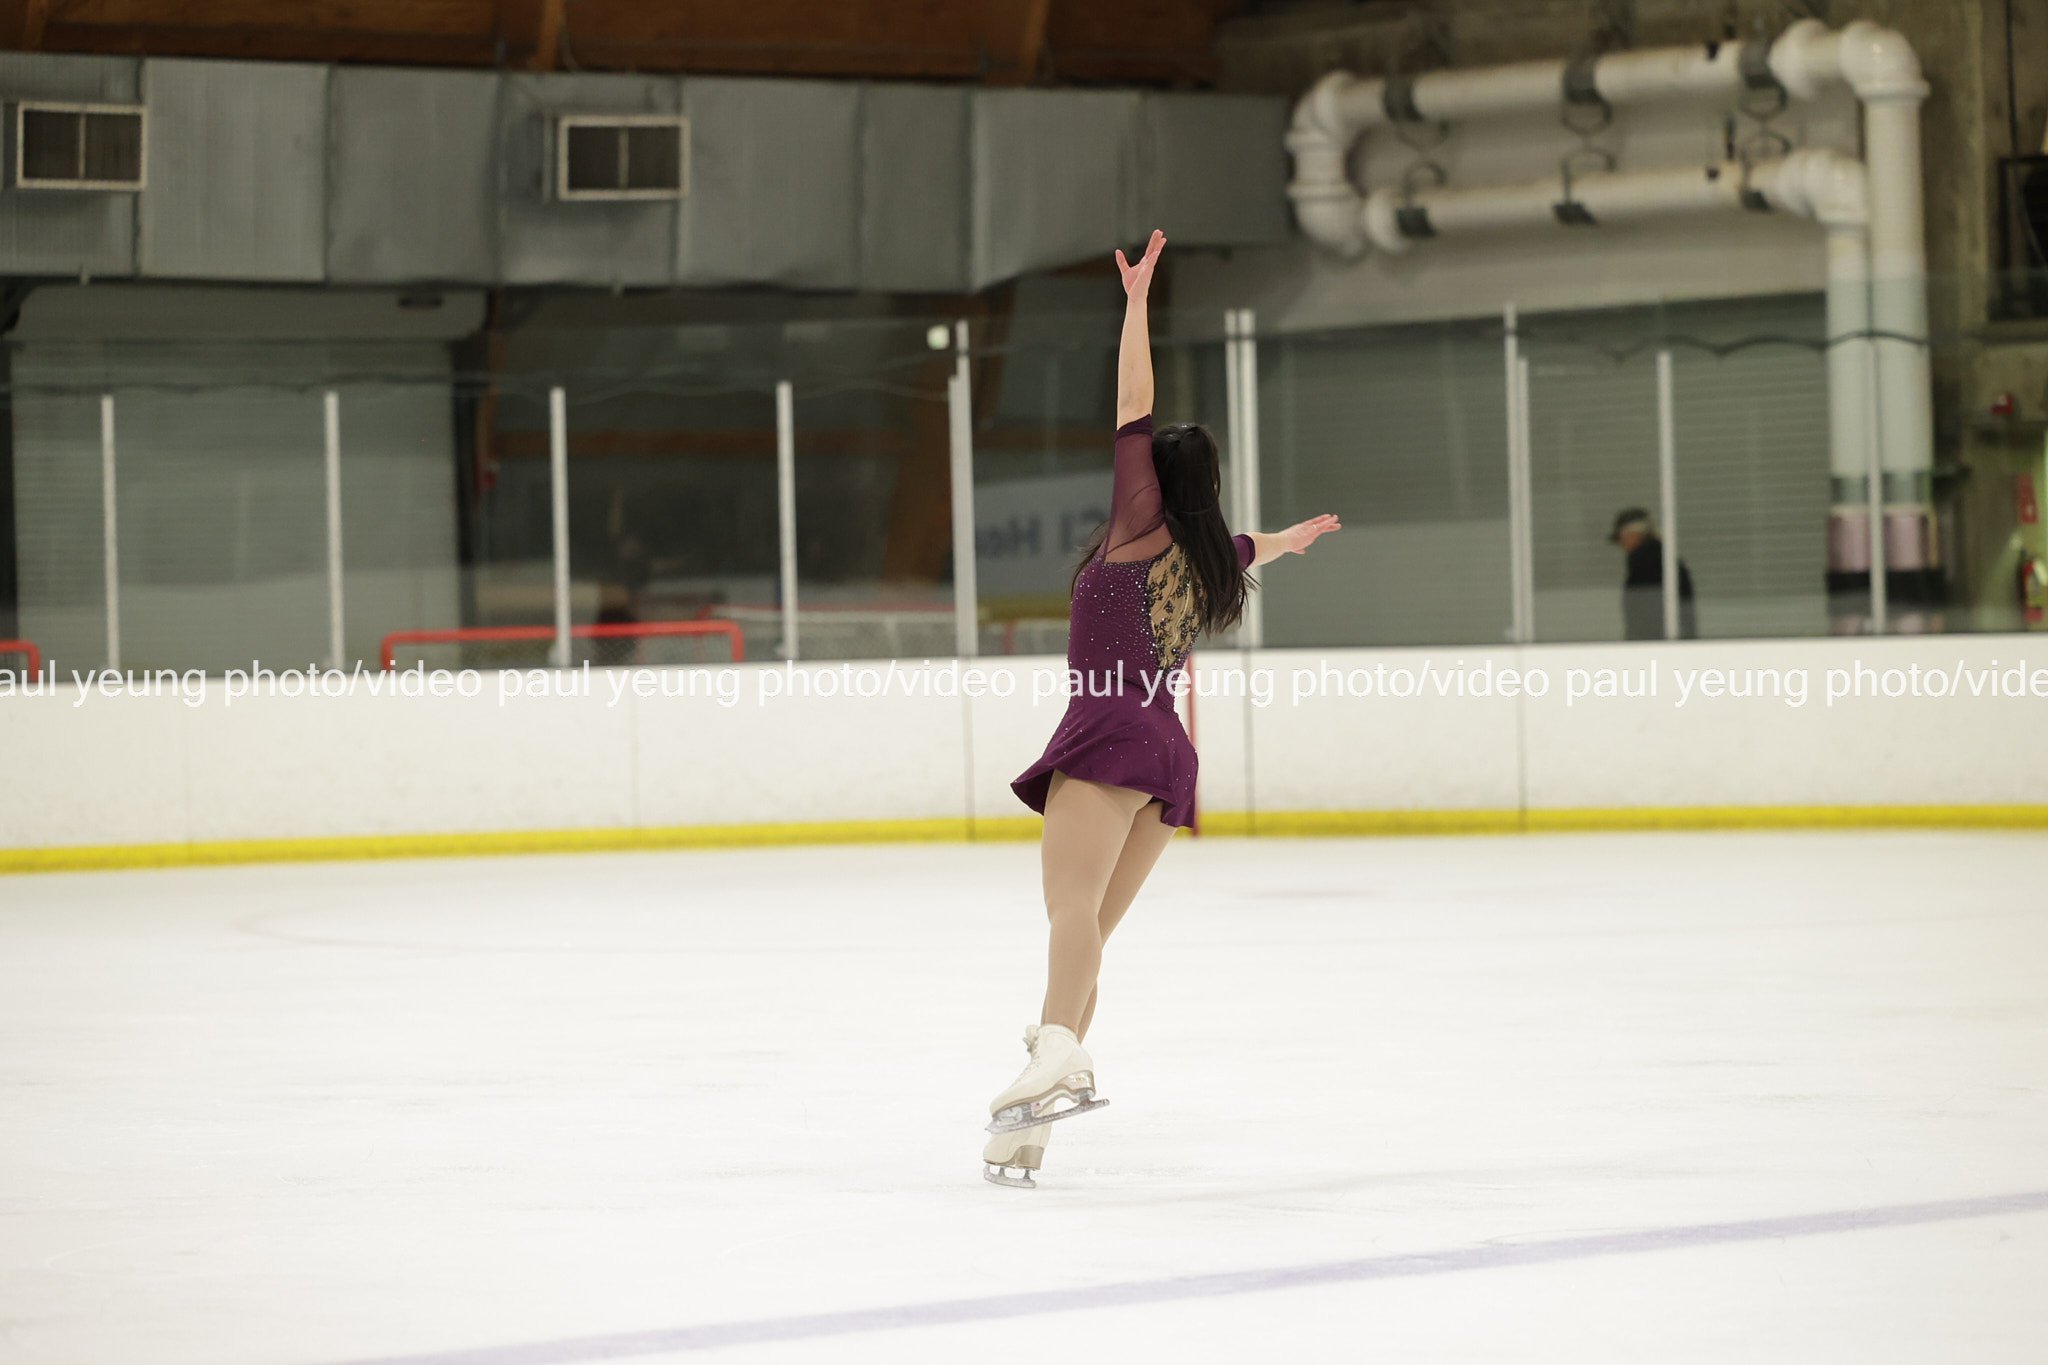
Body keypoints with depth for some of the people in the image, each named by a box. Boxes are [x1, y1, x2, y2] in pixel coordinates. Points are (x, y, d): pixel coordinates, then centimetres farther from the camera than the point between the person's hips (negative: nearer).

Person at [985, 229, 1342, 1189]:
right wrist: (1286, 539, 70)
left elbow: (1133, 417, -2)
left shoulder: (1141, 528, 5)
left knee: (1074, 905, -26)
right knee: (1088, 929, 3)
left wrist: (1136, 304, 0)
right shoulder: (1205, 560, 24)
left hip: (1112, 736, -8)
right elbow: (1241, 549, 47)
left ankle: (1060, 1056, -48)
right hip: (1166, 752, 8)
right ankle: (1025, 1131, -5)